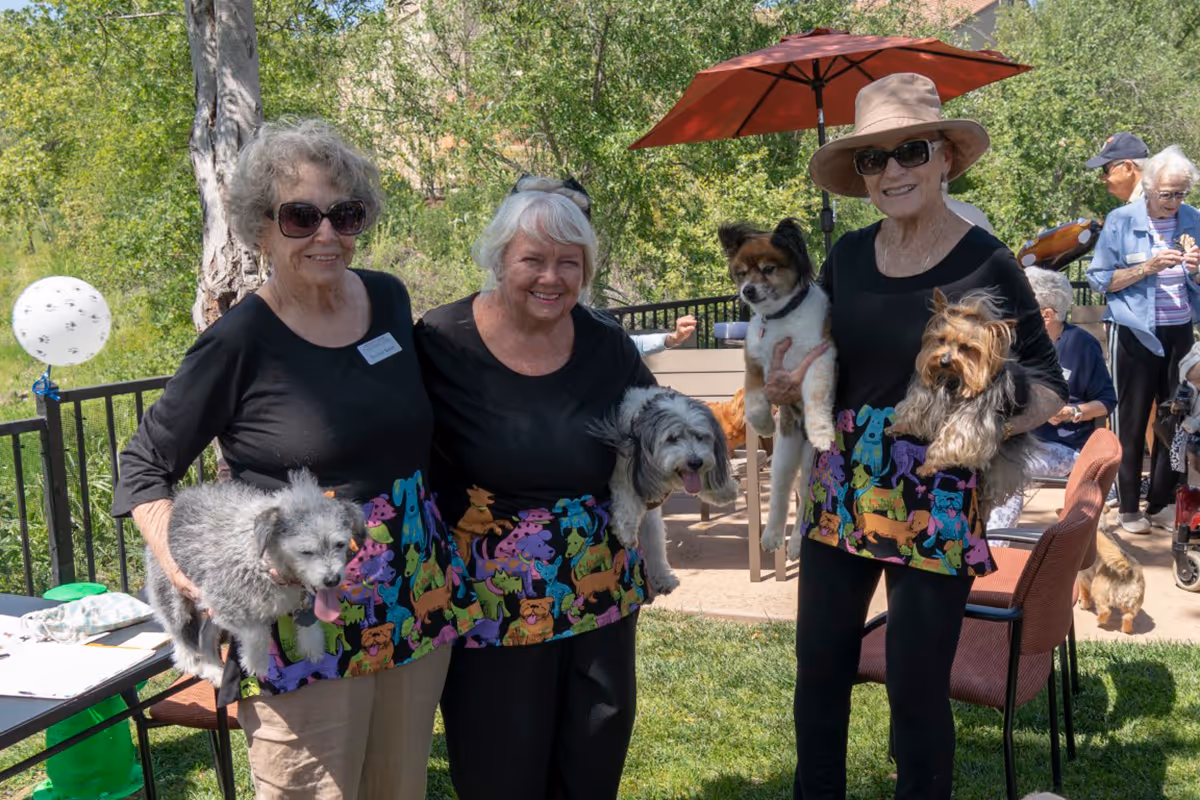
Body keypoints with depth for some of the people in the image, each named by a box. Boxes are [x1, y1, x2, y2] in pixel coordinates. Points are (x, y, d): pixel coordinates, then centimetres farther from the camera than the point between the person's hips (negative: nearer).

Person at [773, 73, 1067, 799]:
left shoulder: (987, 263, -9)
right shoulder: (849, 256, 4)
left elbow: (1049, 383, -4)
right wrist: (788, 385, -6)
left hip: (938, 505, -4)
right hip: (840, 490, 5)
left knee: (917, 690, 5)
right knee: (819, 669, 13)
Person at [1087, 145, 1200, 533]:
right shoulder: (1121, 221, -6)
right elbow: (1099, 279, -7)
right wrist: (1148, 268, -18)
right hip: (1135, 335, -3)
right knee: (1131, 421, 2)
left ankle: (1162, 504, 19)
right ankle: (1129, 507, 12)